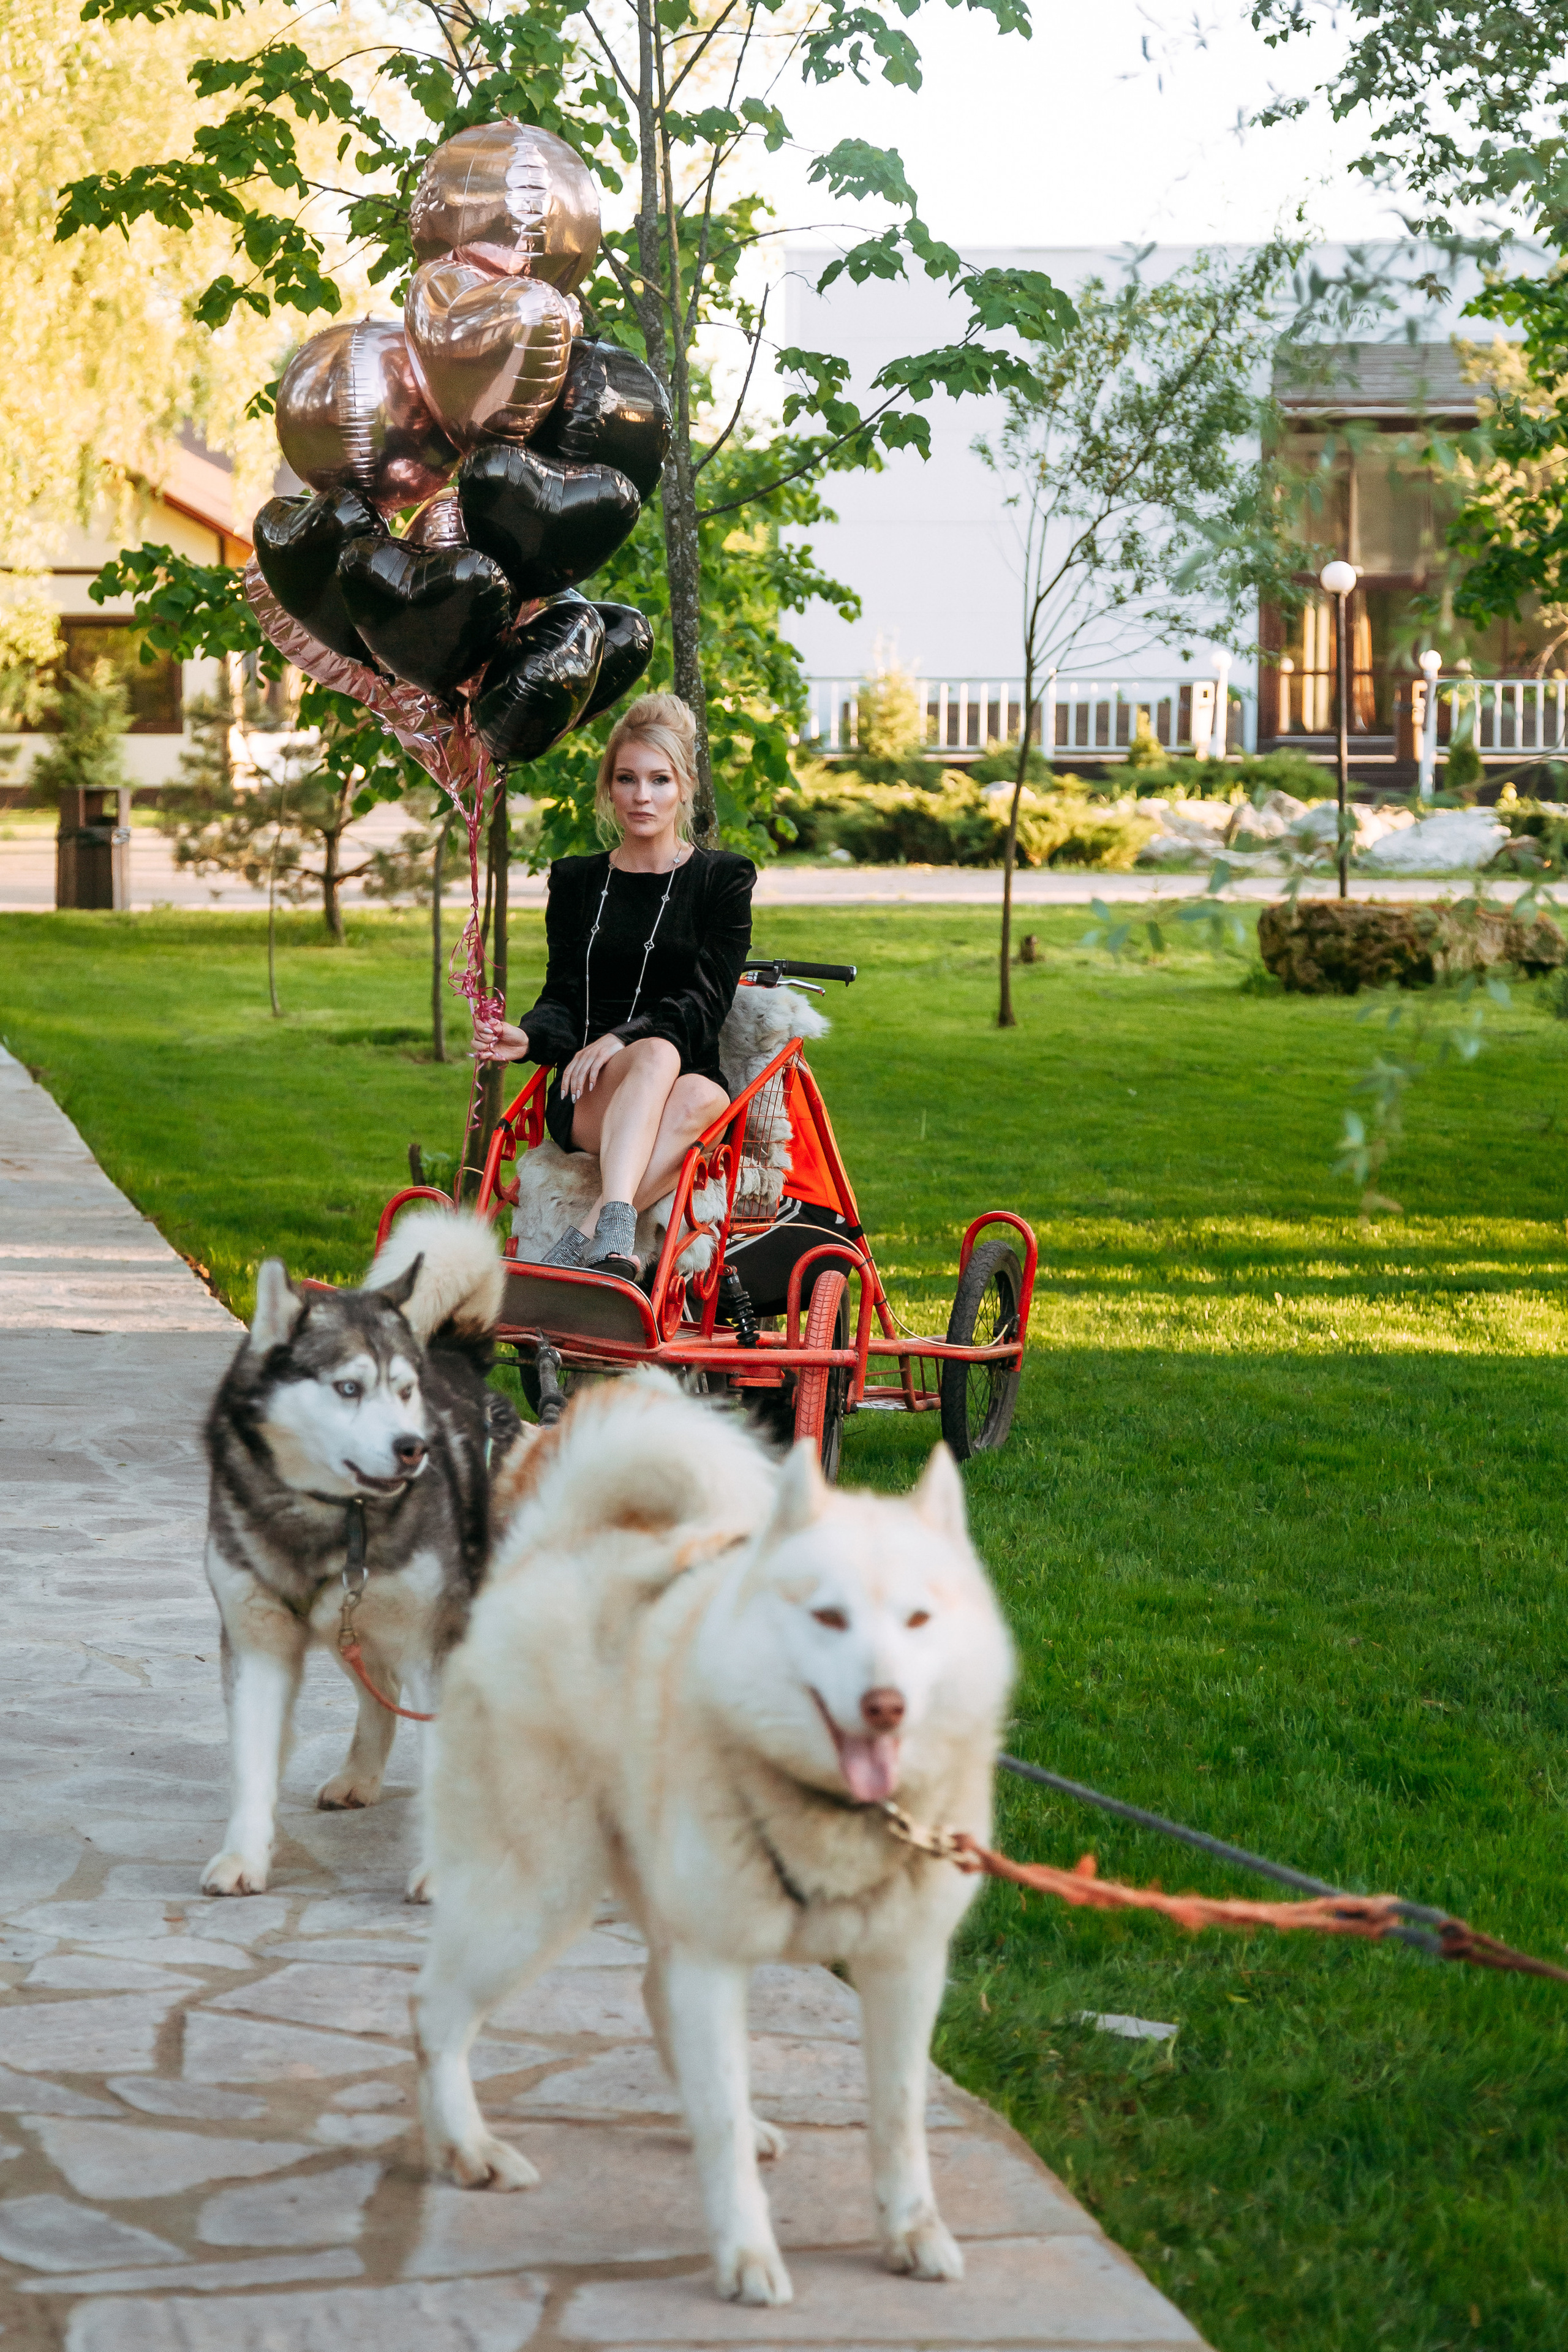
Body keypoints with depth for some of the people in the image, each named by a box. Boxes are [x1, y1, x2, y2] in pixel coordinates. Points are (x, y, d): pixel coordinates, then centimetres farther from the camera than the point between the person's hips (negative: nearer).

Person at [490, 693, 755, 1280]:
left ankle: (581, 1241, -50)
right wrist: (529, 1038, -14)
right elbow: (563, 997, 10)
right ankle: (615, 1239, -57)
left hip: (691, 1074, 0)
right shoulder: (577, 880, 17)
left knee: (699, 1100, -38)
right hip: (586, 1099, 0)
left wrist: (623, 1037, -19)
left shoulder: (723, 879, 10)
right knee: (658, 1055, -37)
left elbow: (705, 1002, -2)